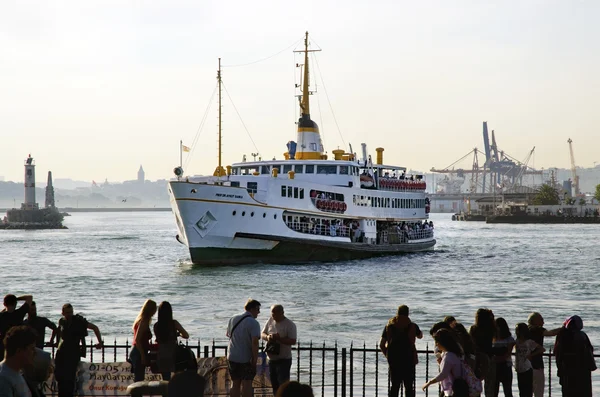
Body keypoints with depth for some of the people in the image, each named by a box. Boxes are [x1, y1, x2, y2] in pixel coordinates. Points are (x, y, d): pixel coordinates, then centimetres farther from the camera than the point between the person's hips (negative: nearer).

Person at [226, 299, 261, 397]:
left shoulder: (233, 319, 7)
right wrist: (255, 359, -19)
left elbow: (228, 335, 21)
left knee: (235, 383, 13)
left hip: (232, 357, 6)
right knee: (247, 384, 0)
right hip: (246, 359, -6)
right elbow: (255, 342, -23)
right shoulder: (253, 323, -16)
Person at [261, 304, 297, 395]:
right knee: (274, 384, 15)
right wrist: (267, 337, -13)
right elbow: (262, 334, 11)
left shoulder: (290, 324, -12)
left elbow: (293, 341, -18)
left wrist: (279, 338, -29)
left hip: (284, 360, -7)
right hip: (271, 359, 7)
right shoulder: (270, 321, 6)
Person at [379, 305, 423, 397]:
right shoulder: (412, 326, 0)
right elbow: (420, 336, 22)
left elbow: (381, 345, 3)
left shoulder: (389, 326, 4)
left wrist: (387, 355, 15)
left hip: (393, 360, 2)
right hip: (409, 360, -2)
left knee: (394, 386, 8)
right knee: (409, 386, 2)